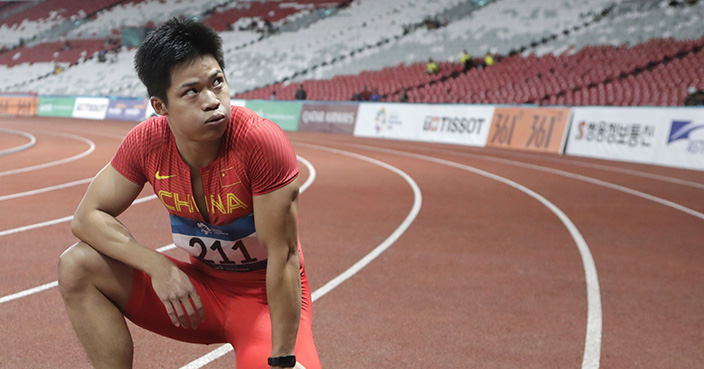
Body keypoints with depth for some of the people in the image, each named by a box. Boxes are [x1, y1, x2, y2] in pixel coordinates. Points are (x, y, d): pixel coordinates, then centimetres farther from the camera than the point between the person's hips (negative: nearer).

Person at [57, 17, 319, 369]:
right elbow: (88, 216, -7)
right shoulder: (146, 142, -13)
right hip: (199, 288, 4)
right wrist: (158, 265, -23)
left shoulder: (263, 143, -27)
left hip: (264, 296, -4)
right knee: (77, 266, -12)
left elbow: (283, 257, -24)